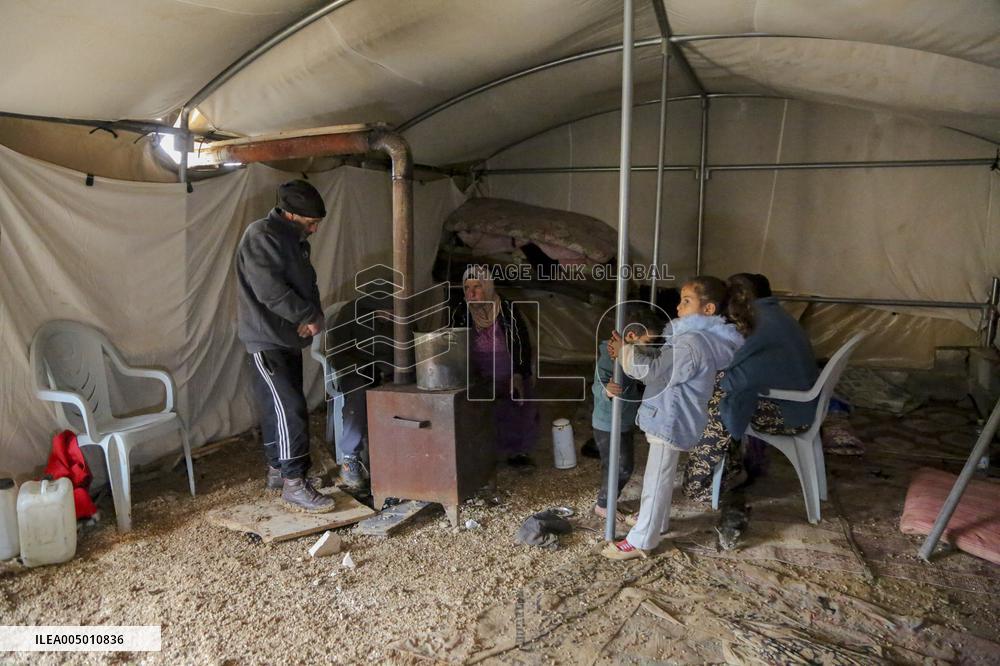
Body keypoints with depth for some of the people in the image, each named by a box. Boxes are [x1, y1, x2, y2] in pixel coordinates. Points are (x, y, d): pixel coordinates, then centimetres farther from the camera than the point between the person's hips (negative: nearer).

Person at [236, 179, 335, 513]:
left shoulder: (295, 240, 14)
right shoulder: (260, 236, -15)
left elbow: (308, 284, 15)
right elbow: (269, 290, -24)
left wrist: (313, 316, -5)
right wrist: (309, 317, -17)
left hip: (289, 339, 9)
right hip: (266, 341, -9)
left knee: (278, 409, 16)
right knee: (290, 410, -11)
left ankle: (277, 469, 28)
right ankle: (294, 483, -4)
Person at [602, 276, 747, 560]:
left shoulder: (692, 344, -25)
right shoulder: (697, 337, 8)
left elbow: (654, 371, -26)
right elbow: (662, 362, 12)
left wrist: (627, 351, -15)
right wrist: (639, 347, -4)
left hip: (672, 421, -10)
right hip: (669, 417, 10)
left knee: (656, 480, 0)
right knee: (660, 475, 25)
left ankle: (640, 541, 12)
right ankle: (656, 521, 44)